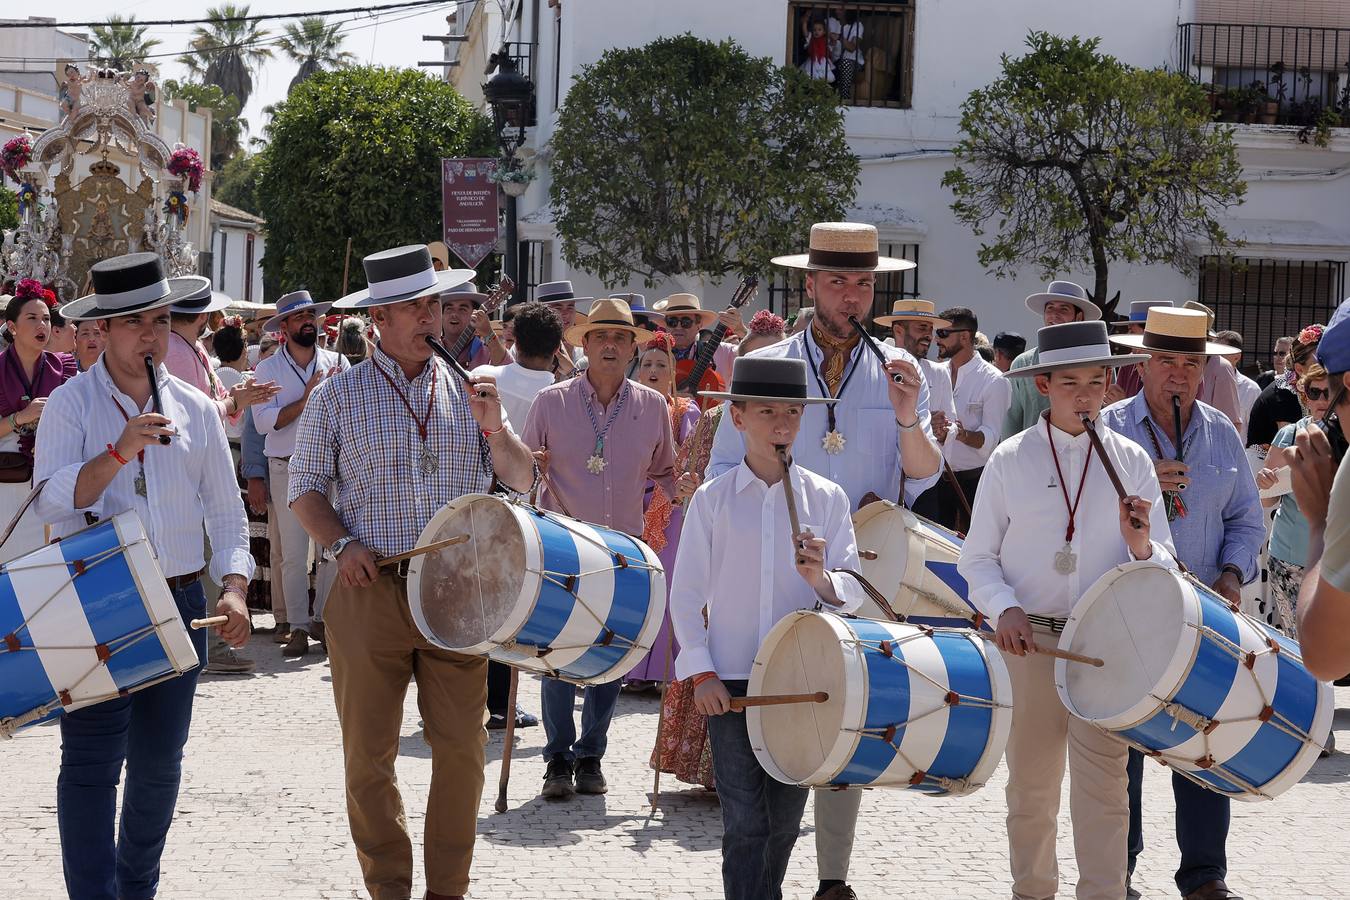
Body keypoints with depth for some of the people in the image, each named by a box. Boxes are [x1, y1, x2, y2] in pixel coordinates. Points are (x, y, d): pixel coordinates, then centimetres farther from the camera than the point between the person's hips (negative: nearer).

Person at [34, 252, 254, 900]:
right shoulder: (71, 404, -2)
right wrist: (119, 451, -23)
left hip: (179, 603, 4)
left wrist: (233, 590, -2)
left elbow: (225, 511, 11)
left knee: (159, 761, 11)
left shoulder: (195, 410, 9)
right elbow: (51, 501, -13)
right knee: (92, 762, -9)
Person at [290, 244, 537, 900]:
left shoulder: (467, 390, 9)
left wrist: (494, 430, -10)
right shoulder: (338, 396, 4)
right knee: (369, 754, 3)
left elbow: (523, 481, 9)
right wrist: (342, 544, -9)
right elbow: (305, 490, 8)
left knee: (461, 751, 0)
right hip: (371, 593, -1)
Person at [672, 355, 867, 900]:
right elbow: (685, 594, 3)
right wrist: (700, 673, -6)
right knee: (744, 823, -6)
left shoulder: (827, 499, 2)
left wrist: (822, 579, -23)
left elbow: (854, 593, -1)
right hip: (729, 683, -1)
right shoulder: (711, 500, 1)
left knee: (784, 822, 11)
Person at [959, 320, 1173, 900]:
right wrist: (1005, 610, -13)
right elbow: (977, 558, 4)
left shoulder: (1131, 460, 3)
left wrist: (1140, 546, -17)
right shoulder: (1010, 459, 1)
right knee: (1031, 782, 12)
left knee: (1103, 782, -9)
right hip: (1029, 640, 0)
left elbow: (1163, 565, 5)